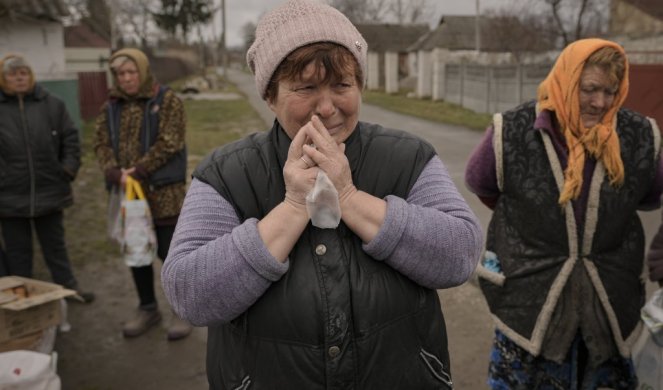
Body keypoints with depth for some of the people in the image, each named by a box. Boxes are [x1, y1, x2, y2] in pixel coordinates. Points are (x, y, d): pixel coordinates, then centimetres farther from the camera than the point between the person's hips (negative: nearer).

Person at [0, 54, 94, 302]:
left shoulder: (52, 105, 3)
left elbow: (70, 139, 7)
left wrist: (69, 168, -3)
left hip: (49, 191, 2)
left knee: (55, 244, 17)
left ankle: (68, 287, 29)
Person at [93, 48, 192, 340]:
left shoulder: (167, 100, -4)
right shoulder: (112, 106, 10)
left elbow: (168, 142, -13)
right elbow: (101, 143, 5)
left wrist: (139, 170, -19)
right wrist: (114, 173, -13)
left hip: (164, 192, -5)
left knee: (170, 252, 0)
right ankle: (147, 308, 31)